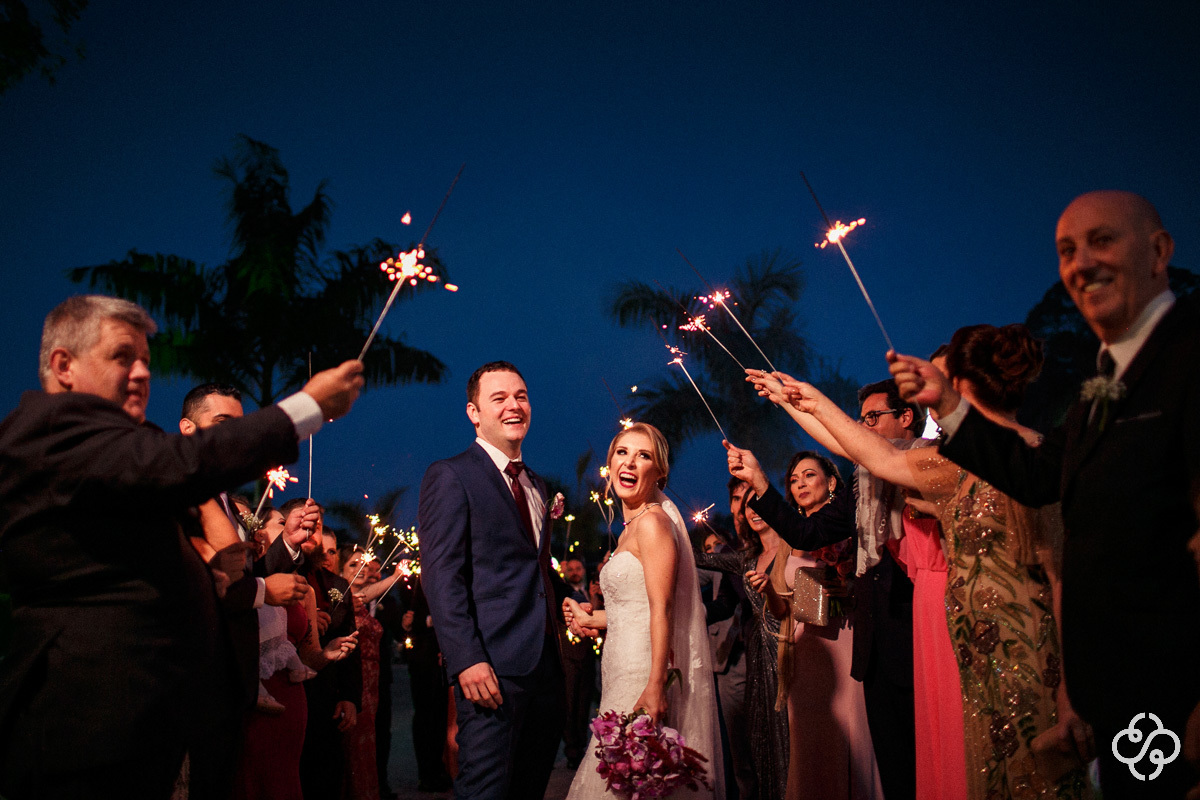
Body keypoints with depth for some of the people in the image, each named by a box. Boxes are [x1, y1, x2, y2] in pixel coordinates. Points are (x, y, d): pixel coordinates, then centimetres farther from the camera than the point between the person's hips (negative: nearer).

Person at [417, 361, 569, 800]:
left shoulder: (535, 484, 20)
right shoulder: (450, 476, -4)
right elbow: (442, 577, -13)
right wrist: (466, 660, -21)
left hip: (547, 665, 8)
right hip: (493, 666, -7)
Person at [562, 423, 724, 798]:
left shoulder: (652, 522, -11)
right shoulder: (631, 528, 17)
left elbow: (661, 609, -18)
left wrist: (655, 687, -24)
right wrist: (592, 619, 29)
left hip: (644, 673, -9)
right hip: (624, 671, 9)